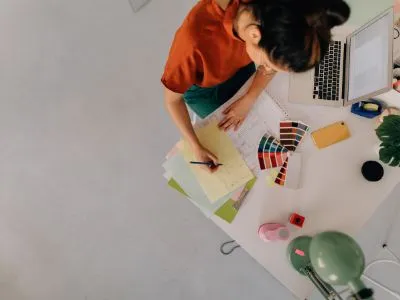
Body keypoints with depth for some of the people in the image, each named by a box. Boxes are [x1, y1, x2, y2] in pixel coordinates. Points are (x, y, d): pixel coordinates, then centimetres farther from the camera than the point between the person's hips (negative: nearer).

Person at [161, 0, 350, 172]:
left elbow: (272, 61, -10)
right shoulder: (195, 40, -45)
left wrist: (248, 100, -18)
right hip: (201, 87, -3)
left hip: (238, 68, 4)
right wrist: (196, 147, -29)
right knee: (222, 127, 15)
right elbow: (172, 99, -28)